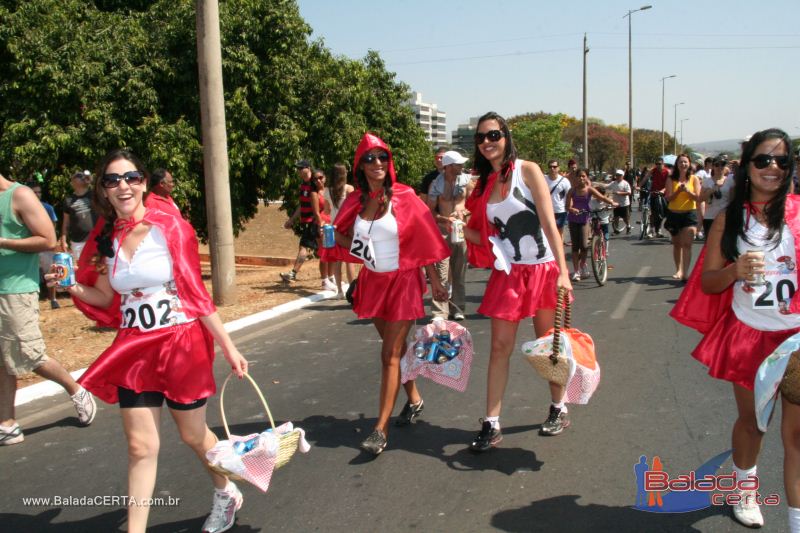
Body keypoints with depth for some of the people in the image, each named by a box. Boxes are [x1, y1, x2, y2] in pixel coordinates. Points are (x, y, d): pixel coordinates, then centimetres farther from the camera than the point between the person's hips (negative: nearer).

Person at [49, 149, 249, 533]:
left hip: (181, 344, -3)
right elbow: (105, 300, 11)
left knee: (192, 434, 13)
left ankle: (226, 495, 41)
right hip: (133, 350, 3)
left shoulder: (169, 227, -10)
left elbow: (196, 292, -9)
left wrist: (228, 346, -10)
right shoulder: (106, 239, 3)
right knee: (140, 446, 5)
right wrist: (72, 287, -9)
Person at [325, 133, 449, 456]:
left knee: (390, 354, -6)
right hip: (373, 282, 5)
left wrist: (435, 281, -5)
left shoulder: (404, 197, -11)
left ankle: (381, 429, -2)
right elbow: (343, 236, 13)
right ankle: (414, 399, 40)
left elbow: (424, 241, -6)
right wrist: (354, 245, -11)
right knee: (395, 348, 18)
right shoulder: (356, 201, 1)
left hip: (403, 281, -5)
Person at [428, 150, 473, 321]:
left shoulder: (466, 180, 3)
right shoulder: (436, 185, -5)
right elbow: (430, 211, -3)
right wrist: (445, 220, -19)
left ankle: (457, 308, 18)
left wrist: (465, 212, -9)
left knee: (460, 273, 9)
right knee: (441, 274, -9)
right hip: (443, 231, -3)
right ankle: (439, 312, -7)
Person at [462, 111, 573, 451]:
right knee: (500, 347, 2)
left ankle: (559, 410, 31)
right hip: (508, 272, 4)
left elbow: (549, 222, -14)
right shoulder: (484, 183, 6)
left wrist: (563, 271, -21)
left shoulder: (527, 170, -7)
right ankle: (491, 424, 8)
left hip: (542, 269, -3)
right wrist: (461, 229, -2)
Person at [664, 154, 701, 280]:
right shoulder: (671, 179, 2)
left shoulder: (694, 179, 2)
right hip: (674, 214, 2)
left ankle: (685, 272, -15)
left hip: (689, 214, -2)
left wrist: (687, 190, -21)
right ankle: (679, 270, 24)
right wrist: (678, 190, -22)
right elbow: (668, 198, -6)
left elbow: (698, 197, -5)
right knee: (677, 244, 12)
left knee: (687, 244, -12)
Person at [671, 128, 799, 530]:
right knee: (750, 419, 18)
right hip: (748, 334, 2)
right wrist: (736, 270, -17)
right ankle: (745, 487, 43)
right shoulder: (730, 219, 1)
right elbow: (707, 282, 3)